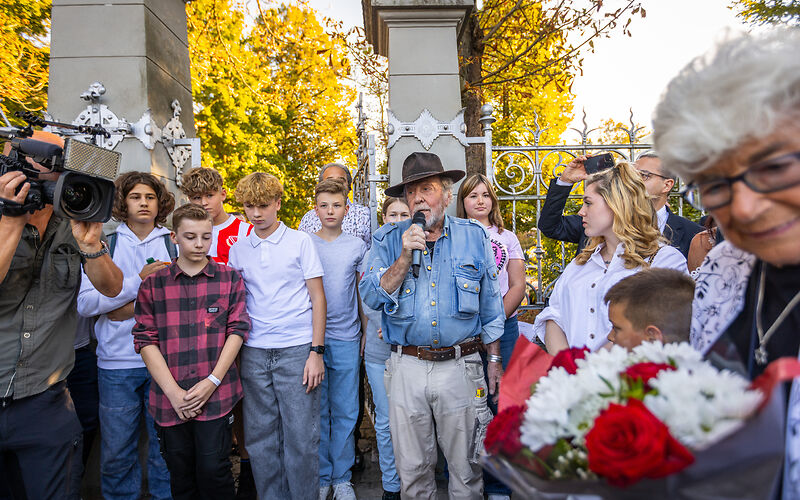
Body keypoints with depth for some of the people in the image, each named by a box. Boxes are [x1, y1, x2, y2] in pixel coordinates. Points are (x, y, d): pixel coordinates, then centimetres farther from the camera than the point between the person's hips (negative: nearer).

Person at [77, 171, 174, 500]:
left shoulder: (174, 245, 7)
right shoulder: (104, 246, 6)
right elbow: (84, 303, -4)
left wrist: (135, 307, -9)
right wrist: (139, 281, -13)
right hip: (117, 361, 0)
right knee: (117, 451, 7)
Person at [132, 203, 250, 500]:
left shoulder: (229, 279, 4)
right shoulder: (152, 284, 5)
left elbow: (237, 330, 0)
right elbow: (145, 341, 1)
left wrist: (212, 381, -10)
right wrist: (173, 392, -8)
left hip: (215, 397, -1)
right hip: (170, 401, 2)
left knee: (213, 472, 0)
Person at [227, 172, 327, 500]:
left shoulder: (300, 241, 0)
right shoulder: (238, 250, 10)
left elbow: (318, 297, -1)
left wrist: (316, 351, -8)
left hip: (297, 350, -3)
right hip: (254, 353, 3)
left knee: (301, 436, 1)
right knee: (259, 437, 10)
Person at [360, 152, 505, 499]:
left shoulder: (474, 236, 3)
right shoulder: (388, 240, 3)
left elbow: (490, 304, 8)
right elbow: (372, 297, -8)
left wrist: (495, 360, 9)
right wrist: (405, 256, -17)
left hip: (461, 366, 0)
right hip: (407, 368, 1)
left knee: (466, 467, 12)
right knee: (412, 468, 15)